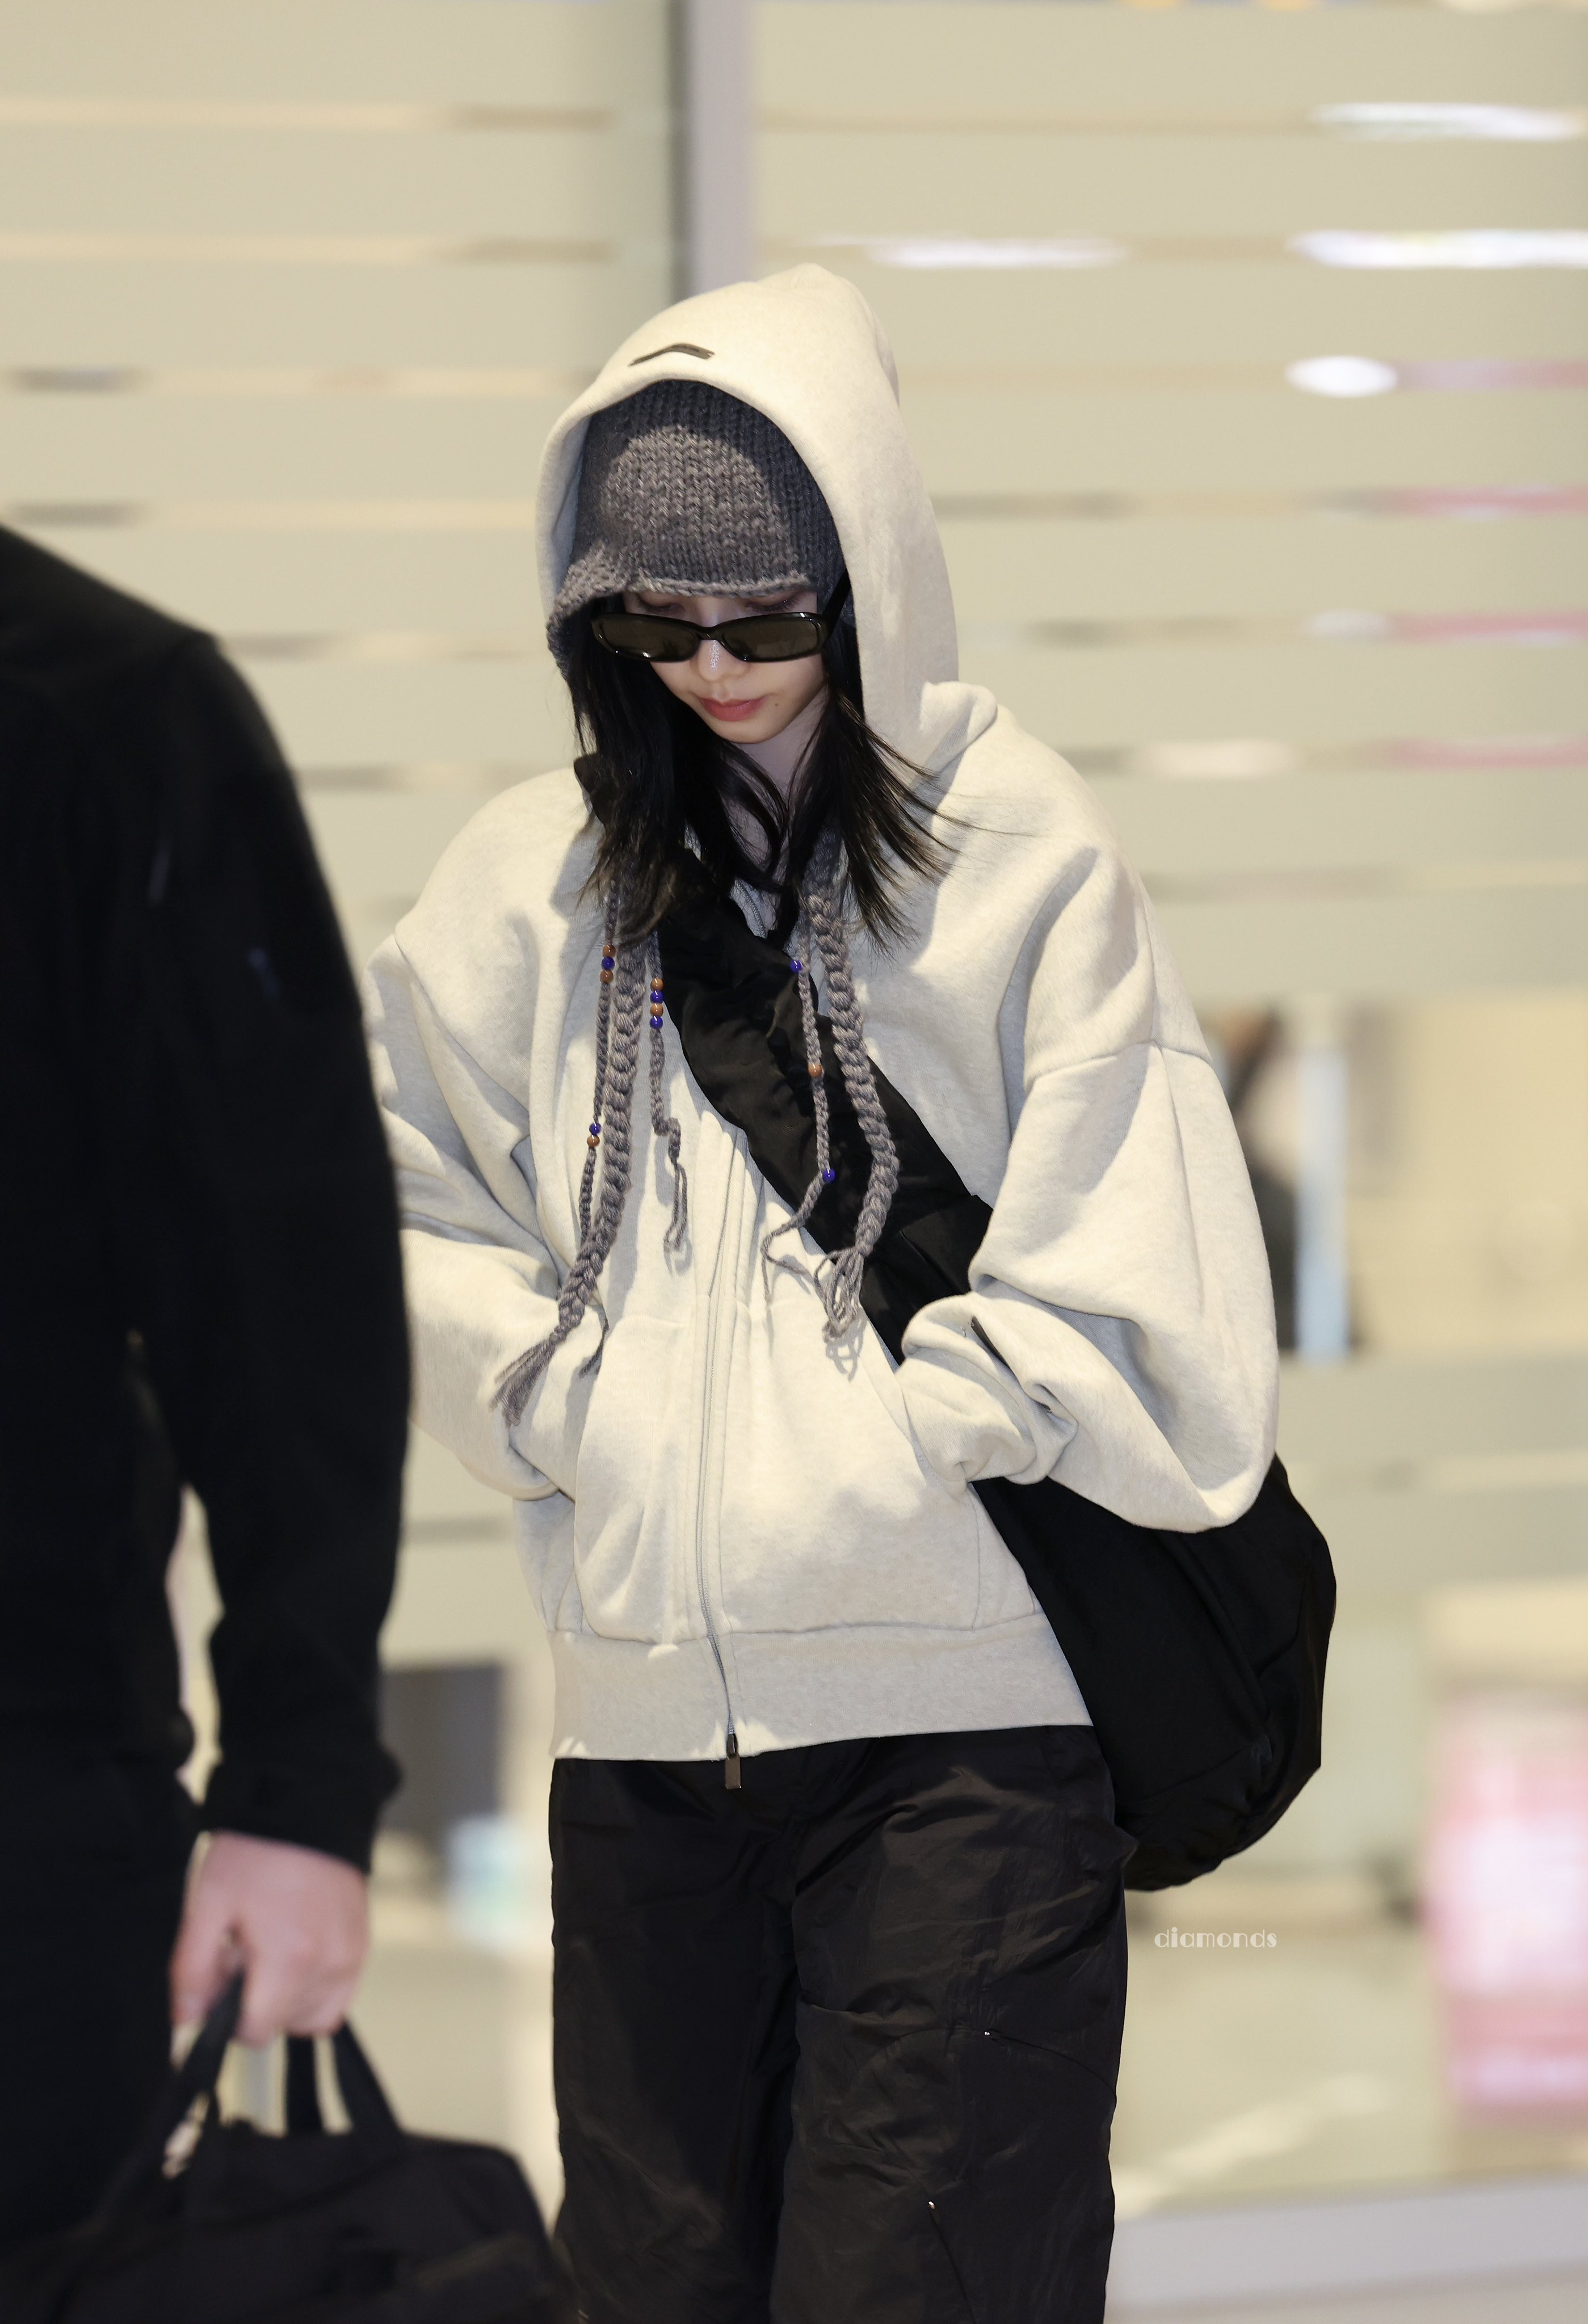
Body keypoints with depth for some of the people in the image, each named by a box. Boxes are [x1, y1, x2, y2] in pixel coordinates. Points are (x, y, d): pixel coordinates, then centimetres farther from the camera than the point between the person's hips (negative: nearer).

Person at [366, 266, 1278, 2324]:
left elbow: (1122, 1271, -4)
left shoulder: (1009, 845, -1)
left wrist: (901, 1429, -10)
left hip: (958, 1710, -4)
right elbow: (410, 1203, 14)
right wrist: (564, 1405, 0)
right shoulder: (542, 874, 10)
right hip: (642, 1711, 4)